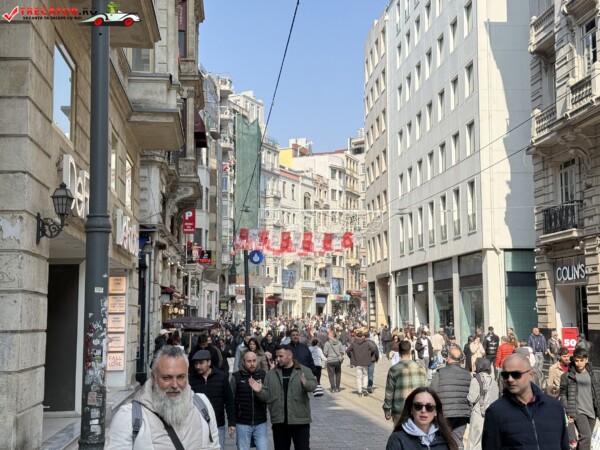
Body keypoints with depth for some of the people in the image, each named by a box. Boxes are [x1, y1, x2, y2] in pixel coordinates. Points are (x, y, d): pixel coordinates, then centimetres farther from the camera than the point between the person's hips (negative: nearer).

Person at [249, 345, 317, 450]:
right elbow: (267, 396, 6)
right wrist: (259, 391, -15)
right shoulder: (271, 374, 8)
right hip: (279, 421, 3)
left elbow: (313, 384, -14)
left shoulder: (304, 371, 0)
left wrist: (306, 384, -36)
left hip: (300, 421, -3)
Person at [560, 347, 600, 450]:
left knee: (586, 439, 9)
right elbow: (563, 395, -4)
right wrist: (567, 413, -11)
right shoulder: (567, 376, -4)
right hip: (578, 411, -5)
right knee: (586, 436, -20)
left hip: (591, 412, 5)